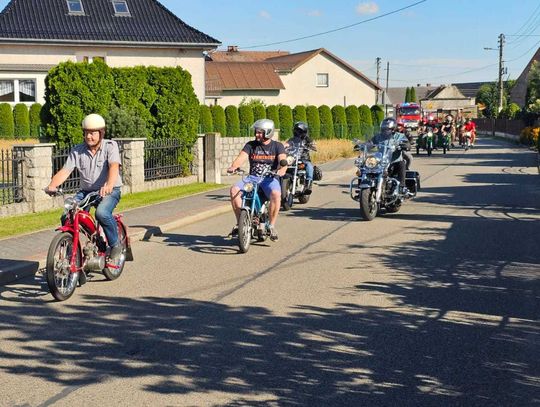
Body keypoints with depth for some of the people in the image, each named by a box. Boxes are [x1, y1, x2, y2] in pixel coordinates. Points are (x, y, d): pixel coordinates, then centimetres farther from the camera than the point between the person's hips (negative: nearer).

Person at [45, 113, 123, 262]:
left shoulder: (110, 146, -8)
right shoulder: (77, 151, 2)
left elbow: (114, 167, -26)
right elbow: (65, 171, -7)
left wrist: (108, 185, -47)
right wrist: (52, 185, -28)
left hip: (109, 191, -4)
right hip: (85, 191, 4)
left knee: (102, 213, -34)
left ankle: (115, 244, -11)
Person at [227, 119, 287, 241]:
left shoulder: (277, 146, 5)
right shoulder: (250, 145, 11)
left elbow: (283, 160, -11)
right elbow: (241, 158, -4)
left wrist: (282, 170, -35)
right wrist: (233, 166, -26)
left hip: (270, 178, -3)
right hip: (252, 177, 3)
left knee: (276, 194, -36)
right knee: (234, 189, -25)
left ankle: (271, 226, -22)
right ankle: (240, 222, -16)